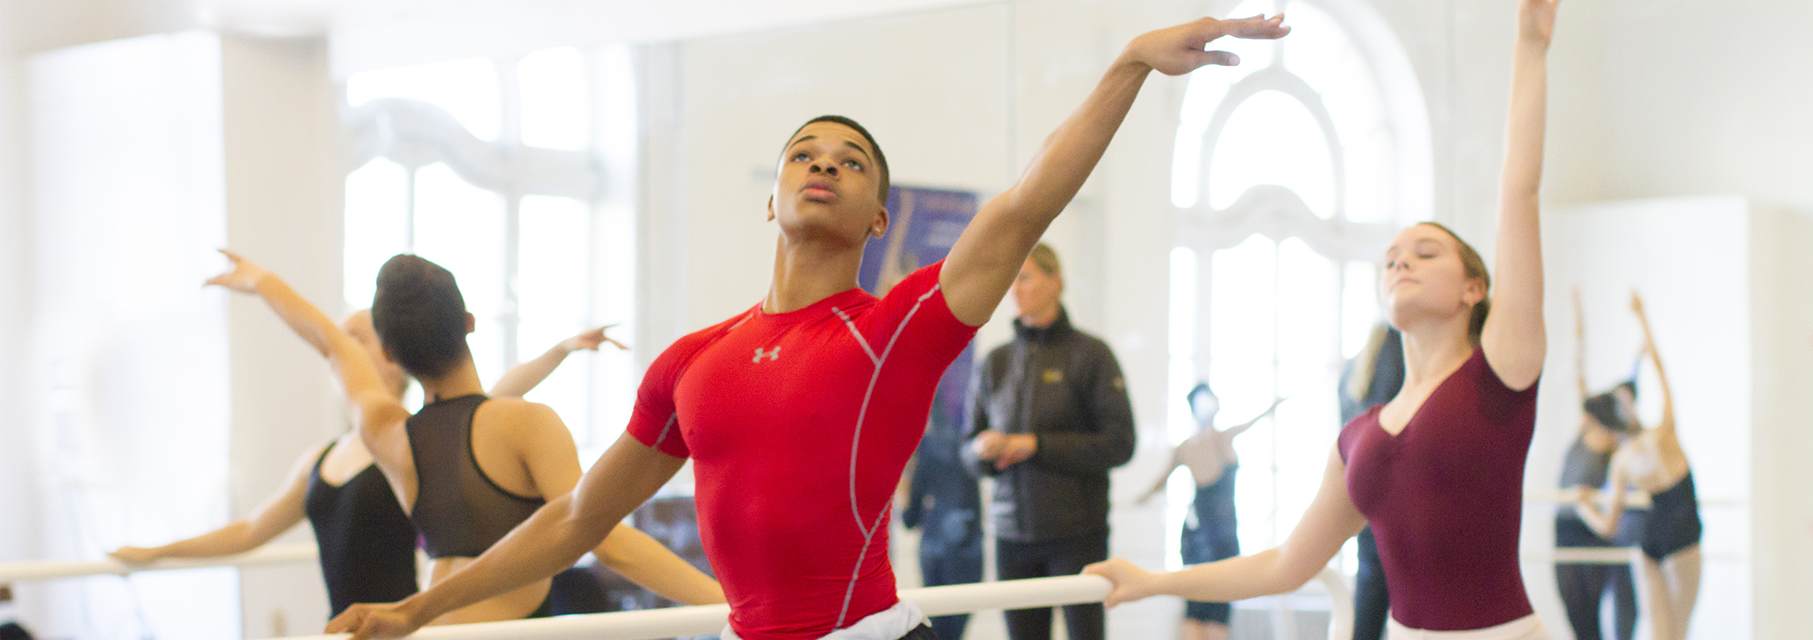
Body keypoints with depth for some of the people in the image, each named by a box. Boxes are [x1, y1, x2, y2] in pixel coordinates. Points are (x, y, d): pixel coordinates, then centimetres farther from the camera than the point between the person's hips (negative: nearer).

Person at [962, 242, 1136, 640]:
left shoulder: (1089, 354, 0)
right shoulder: (993, 365, 13)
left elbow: (1120, 444, -6)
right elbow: (970, 455, 15)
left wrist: (1037, 445, -11)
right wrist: (983, 450, -9)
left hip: (1077, 532, -4)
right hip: (1013, 533, 4)